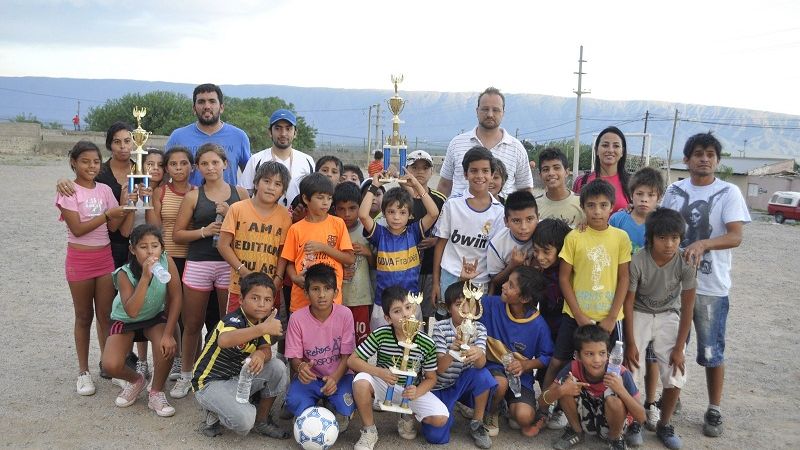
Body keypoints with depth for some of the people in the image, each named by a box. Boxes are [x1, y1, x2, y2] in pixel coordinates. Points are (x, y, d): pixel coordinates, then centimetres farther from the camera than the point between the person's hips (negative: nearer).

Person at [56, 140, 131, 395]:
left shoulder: (105, 190, 5)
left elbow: (113, 226, -1)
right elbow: (77, 228, -14)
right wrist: (107, 214, -20)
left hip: (105, 257, 4)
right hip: (80, 259, -3)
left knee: (106, 315, 8)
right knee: (84, 316, 7)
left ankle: (107, 364, 21)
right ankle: (83, 371, 18)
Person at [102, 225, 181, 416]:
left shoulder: (167, 262, -25)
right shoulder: (125, 274, -28)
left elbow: (176, 298, -18)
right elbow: (132, 311, -39)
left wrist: (168, 334, -22)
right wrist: (145, 277, -46)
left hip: (155, 317, 1)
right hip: (126, 320, -1)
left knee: (167, 347, -29)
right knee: (111, 365, -21)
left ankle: (156, 393, -2)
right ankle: (136, 380, 16)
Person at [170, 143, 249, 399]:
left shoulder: (240, 193, 5)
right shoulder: (193, 196, 5)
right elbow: (177, 234, 5)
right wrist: (204, 231, -11)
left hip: (230, 264, 0)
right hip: (198, 265, 1)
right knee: (192, 323, 9)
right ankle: (186, 374, 25)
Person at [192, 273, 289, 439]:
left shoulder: (261, 322, 1)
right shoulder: (234, 320, -25)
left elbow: (266, 349, -5)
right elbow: (223, 341, -49)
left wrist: (261, 354, -31)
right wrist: (263, 328, -54)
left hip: (238, 378, 8)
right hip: (210, 382, -8)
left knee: (277, 367, -11)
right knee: (244, 420, -31)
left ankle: (262, 420, 8)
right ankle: (213, 415, 4)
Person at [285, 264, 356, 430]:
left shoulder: (344, 314, -12)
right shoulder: (297, 318, -12)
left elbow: (346, 355, -9)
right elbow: (294, 357, -7)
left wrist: (335, 378, -27)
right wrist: (300, 367, -32)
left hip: (338, 376, 0)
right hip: (310, 377, 0)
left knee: (346, 407, -28)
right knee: (294, 401, -30)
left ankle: (340, 416, 11)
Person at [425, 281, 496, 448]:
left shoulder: (479, 329, -9)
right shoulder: (440, 328, -18)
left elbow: (481, 364, -25)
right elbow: (439, 368, -24)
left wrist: (478, 353, -50)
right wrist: (453, 349, -45)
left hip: (462, 384, 3)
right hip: (439, 387, -2)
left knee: (483, 374, -30)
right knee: (436, 436, -20)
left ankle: (477, 424, -8)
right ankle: (448, 410, 15)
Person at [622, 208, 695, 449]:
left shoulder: (686, 263, -20)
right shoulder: (637, 262, -25)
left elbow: (687, 307, -11)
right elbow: (628, 302, -14)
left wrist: (679, 347, -10)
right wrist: (630, 343, -11)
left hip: (668, 316, 2)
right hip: (639, 315, -1)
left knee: (675, 378, -6)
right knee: (629, 373, -12)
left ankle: (664, 425, 19)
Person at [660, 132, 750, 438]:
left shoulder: (729, 193, -5)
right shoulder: (674, 191, 5)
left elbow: (736, 237, -15)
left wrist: (703, 243, -32)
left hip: (711, 286, -3)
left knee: (712, 352, 7)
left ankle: (714, 411, 22)